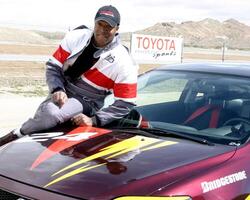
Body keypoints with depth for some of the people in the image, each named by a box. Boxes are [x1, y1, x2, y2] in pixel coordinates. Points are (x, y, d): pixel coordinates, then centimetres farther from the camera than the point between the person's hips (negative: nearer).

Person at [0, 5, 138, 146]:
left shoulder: (123, 62, -16)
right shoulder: (76, 37, -7)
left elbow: (126, 103, -15)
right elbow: (53, 66, 2)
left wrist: (94, 120, -23)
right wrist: (57, 90, -17)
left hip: (87, 102, -3)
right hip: (62, 92, 4)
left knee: (53, 115, -30)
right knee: (47, 111, -29)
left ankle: (16, 136, -7)